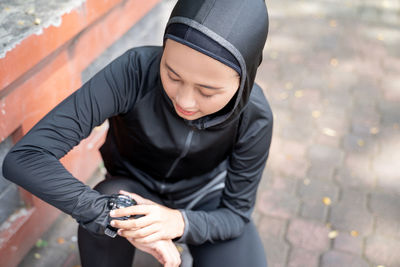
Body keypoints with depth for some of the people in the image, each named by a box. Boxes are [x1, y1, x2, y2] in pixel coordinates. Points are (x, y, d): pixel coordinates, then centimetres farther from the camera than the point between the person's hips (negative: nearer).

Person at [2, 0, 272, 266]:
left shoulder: (254, 118, -28)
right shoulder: (136, 71, -33)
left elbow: (236, 214, -15)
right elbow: (26, 157, -36)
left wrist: (180, 222, -36)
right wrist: (115, 219, -40)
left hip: (205, 199, 2)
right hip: (136, 188, -1)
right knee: (98, 214, -36)